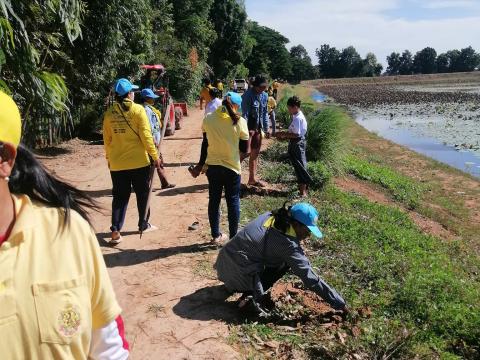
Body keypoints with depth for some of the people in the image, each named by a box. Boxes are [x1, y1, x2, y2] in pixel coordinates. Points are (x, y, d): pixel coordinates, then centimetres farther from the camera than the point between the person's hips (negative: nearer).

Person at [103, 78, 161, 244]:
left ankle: (115, 231, 1)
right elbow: (146, 136, -12)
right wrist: (155, 156, -5)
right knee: (142, 194, 14)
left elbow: (107, 139, 8)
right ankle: (143, 225, 26)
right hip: (139, 161, -3)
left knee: (120, 197, 9)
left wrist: (109, 157, 21)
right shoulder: (138, 110, -9)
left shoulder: (109, 113, 2)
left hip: (117, 163, 3)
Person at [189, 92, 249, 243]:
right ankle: (233, 237, 16)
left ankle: (216, 235, 22)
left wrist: (200, 165, 11)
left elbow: (205, 144, 3)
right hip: (232, 167, -2)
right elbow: (244, 148, -5)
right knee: (233, 201, 10)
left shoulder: (208, 119, -4)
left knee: (214, 200, 14)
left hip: (212, 166, 3)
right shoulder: (240, 121, -11)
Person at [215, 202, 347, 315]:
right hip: (237, 272, -8)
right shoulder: (287, 243, -20)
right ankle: (253, 296, -7)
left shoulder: (272, 216, 0)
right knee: (287, 262, -2)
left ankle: (251, 290, 14)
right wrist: (339, 303, -10)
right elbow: (308, 275, -17)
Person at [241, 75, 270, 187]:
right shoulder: (248, 95, -17)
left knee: (255, 153, 13)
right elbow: (244, 113, -20)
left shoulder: (264, 96, 4)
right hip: (248, 127, -7)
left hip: (258, 127, 7)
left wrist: (266, 128, 13)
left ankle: (252, 179, 25)